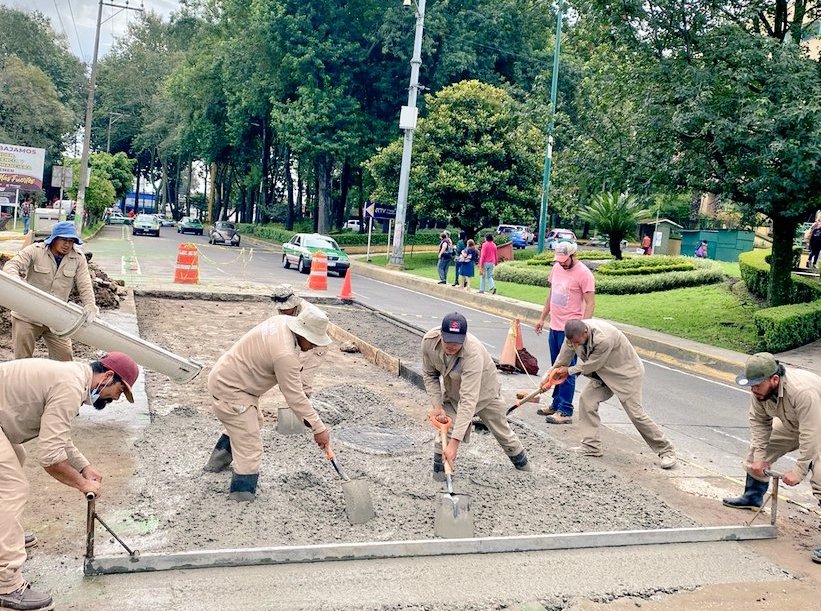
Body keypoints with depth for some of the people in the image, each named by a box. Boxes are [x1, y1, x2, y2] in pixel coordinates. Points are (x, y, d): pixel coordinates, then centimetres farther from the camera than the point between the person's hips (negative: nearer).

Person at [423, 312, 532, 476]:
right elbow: (429, 375, -10)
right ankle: (440, 467, 0)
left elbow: (468, 400, -49)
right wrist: (436, 405, -20)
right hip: (452, 391, 3)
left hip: (483, 390, -3)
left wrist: (454, 443, -52)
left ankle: (520, 460, 43)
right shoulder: (429, 341, -31)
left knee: (501, 430, 16)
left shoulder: (473, 353, -46)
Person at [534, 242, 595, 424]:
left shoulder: (583, 273, -14)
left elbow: (590, 303, -15)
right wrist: (542, 318, 20)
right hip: (554, 326, 8)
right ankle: (556, 405, 24)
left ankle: (565, 412, -2)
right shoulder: (557, 268, 9)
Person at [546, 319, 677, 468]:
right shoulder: (574, 333, -17)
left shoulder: (604, 339, -39)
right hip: (603, 373, 7)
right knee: (586, 399, -7)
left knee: (636, 414, -8)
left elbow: (591, 366, -26)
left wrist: (569, 370, -12)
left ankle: (666, 450, 6)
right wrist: (549, 376, 5)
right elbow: (563, 358, -1)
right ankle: (591, 446, 2)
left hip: (626, 371, -7)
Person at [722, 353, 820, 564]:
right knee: (756, 452, 13)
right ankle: (753, 497, 36)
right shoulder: (760, 388, -20)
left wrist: (798, 471, -32)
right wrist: (759, 457, -12)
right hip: (791, 424, 8)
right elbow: (758, 421, -9)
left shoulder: (803, 391, -43)